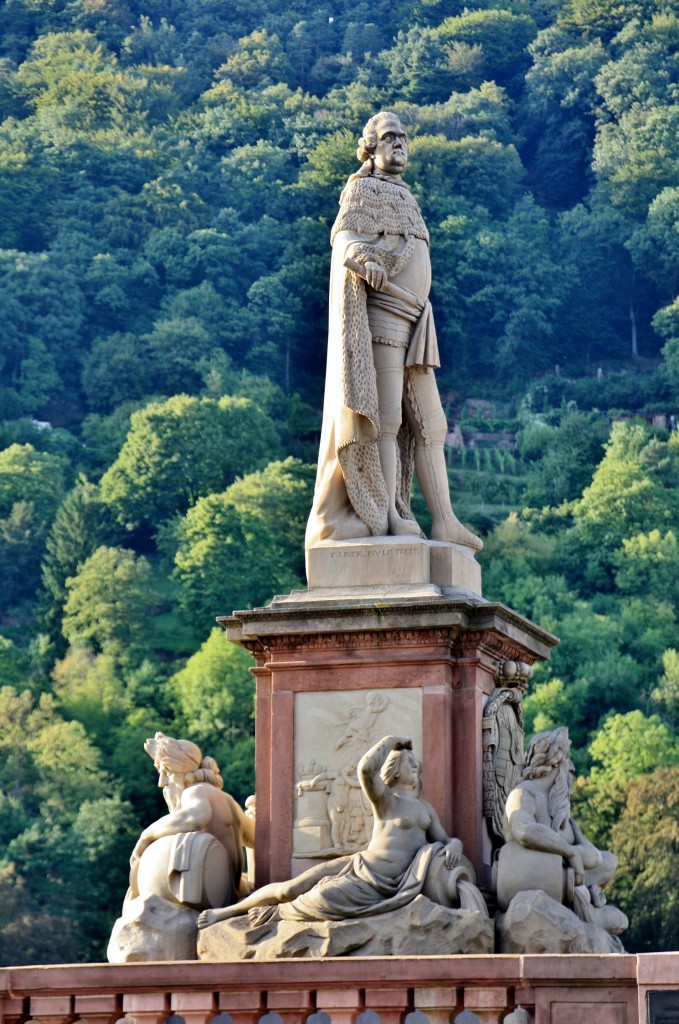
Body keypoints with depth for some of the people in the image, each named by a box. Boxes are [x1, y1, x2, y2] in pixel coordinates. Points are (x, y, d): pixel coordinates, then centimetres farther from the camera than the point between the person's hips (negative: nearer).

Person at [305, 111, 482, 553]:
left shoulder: (404, 199, 26)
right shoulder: (363, 190, 1)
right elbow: (344, 238, -16)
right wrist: (361, 259, -39)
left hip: (413, 324, 9)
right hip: (380, 317, -9)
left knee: (428, 422, 3)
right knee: (385, 416, -13)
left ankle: (445, 520, 0)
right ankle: (387, 516, -17)